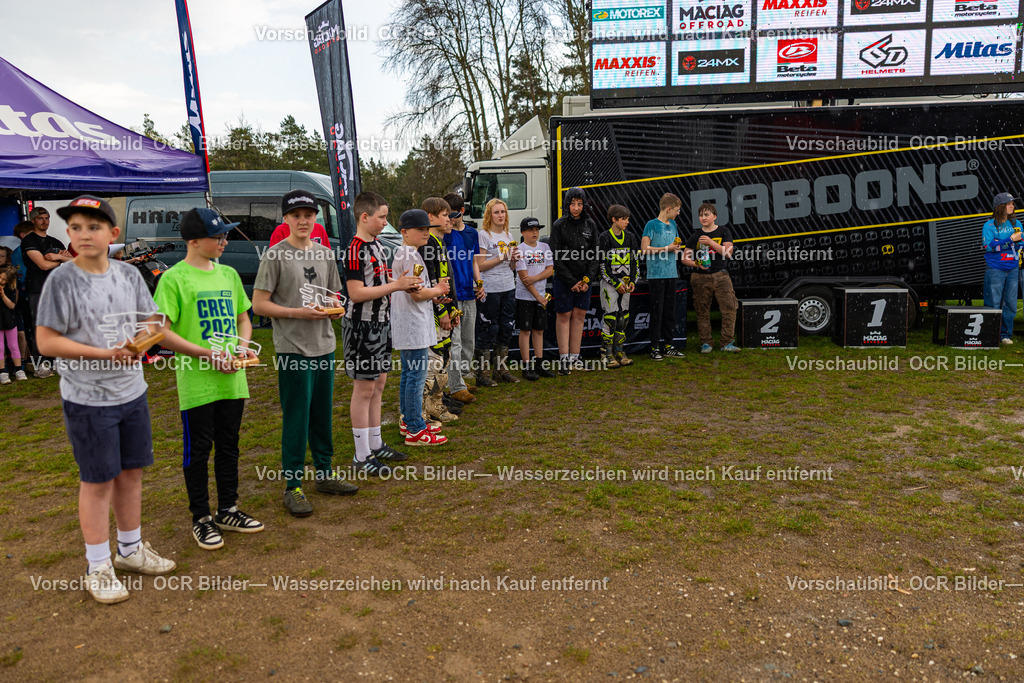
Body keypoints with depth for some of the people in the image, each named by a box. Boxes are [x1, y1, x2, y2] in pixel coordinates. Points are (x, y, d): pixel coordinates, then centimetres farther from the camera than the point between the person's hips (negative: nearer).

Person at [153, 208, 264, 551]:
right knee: (198, 450, 6)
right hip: (197, 382, -6)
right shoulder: (175, 278, -9)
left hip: (232, 379, 6)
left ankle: (228, 510, 31)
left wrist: (242, 345, -1)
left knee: (229, 446, 16)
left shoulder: (229, 274, 10)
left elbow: (243, 318, 19)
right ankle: (201, 519, 21)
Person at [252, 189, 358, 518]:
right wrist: (298, 312, -17)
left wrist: (335, 308, -2)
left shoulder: (325, 253, 11)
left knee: (323, 415, 15)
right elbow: (259, 304, -8)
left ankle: (326, 475, 29)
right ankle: (293, 487, 11)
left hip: (325, 346, 6)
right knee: (296, 420, -1)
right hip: (293, 349, -6)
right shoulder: (275, 255, -6)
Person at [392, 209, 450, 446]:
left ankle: (408, 421, 29)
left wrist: (434, 289, 11)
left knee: (408, 375, 18)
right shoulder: (411, 256, -16)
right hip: (414, 327, -11)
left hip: (406, 327, 11)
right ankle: (415, 430, -1)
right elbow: (417, 294, -21)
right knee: (417, 376, -6)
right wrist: (438, 290, -4)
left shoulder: (400, 253, 16)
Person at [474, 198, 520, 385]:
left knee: (505, 329, 11)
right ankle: (482, 373, 4)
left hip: (508, 288, 7)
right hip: (490, 289, -7)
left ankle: (501, 370, 21)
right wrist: (501, 258, -17)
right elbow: (480, 266, -12)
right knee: (487, 331, -4)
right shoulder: (484, 235, -6)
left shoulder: (508, 236, 15)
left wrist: (514, 259, -2)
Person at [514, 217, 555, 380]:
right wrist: (537, 296, -13)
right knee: (525, 330, -2)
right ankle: (527, 367, 3)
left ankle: (540, 365, 16)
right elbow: (523, 276, -12)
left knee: (539, 330, 9)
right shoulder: (519, 250, -8)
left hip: (542, 295, 5)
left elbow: (550, 270, 2)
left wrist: (535, 278, -16)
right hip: (525, 297, -5)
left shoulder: (545, 247, 9)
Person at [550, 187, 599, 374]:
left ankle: (574, 358, 12)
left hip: (584, 279, 4)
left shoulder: (590, 225, 6)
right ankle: (563, 358, 4)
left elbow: (594, 254, 7)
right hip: (563, 279, -3)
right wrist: (571, 281, -12)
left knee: (579, 315, 5)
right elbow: (556, 257, -8)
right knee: (564, 316, 0)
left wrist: (588, 279, -5)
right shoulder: (559, 226, -5)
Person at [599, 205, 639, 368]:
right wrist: (616, 283, -14)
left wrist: (633, 281, 1)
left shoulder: (630, 238, 11)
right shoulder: (604, 238, -7)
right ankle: (607, 354, 2)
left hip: (625, 284, 6)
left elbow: (635, 262, 14)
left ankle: (620, 352, 17)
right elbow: (602, 264, -11)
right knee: (609, 318, -6)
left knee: (623, 318, 8)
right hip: (609, 284, -6)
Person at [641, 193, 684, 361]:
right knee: (657, 311, -5)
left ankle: (667, 345, 17)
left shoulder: (672, 224, 15)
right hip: (656, 274, -7)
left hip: (671, 273, 7)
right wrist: (666, 248, -13)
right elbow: (645, 249, -13)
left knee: (670, 310, 9)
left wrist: (676, 246, 3)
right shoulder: (652, 224, -6)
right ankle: (655, 347, 1)